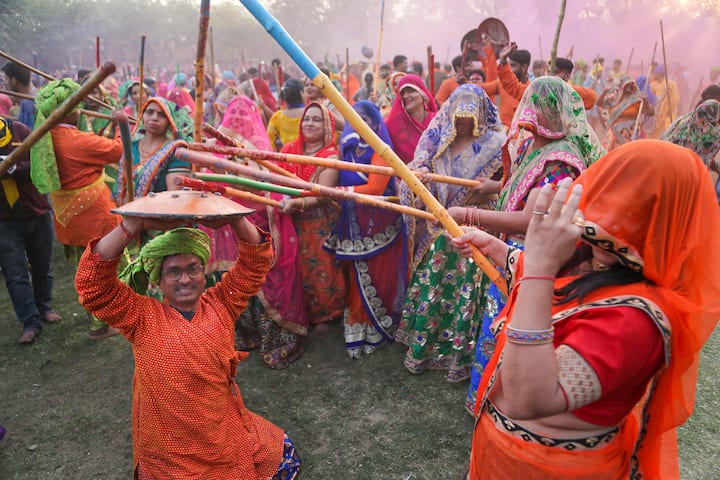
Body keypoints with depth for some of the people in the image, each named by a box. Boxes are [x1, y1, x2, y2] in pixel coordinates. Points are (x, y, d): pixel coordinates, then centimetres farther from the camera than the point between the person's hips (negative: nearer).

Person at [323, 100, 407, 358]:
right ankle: (358, 331, 17)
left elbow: (375, 189, -18)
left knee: (376, 278, 3)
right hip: (353, 225, 5)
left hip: (377, 225, -5)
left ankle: (376, 330, 19)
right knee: (357, 281, 7)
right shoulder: (348, 148, 10)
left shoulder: (381, 151, -8)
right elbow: (341, 181, 12)